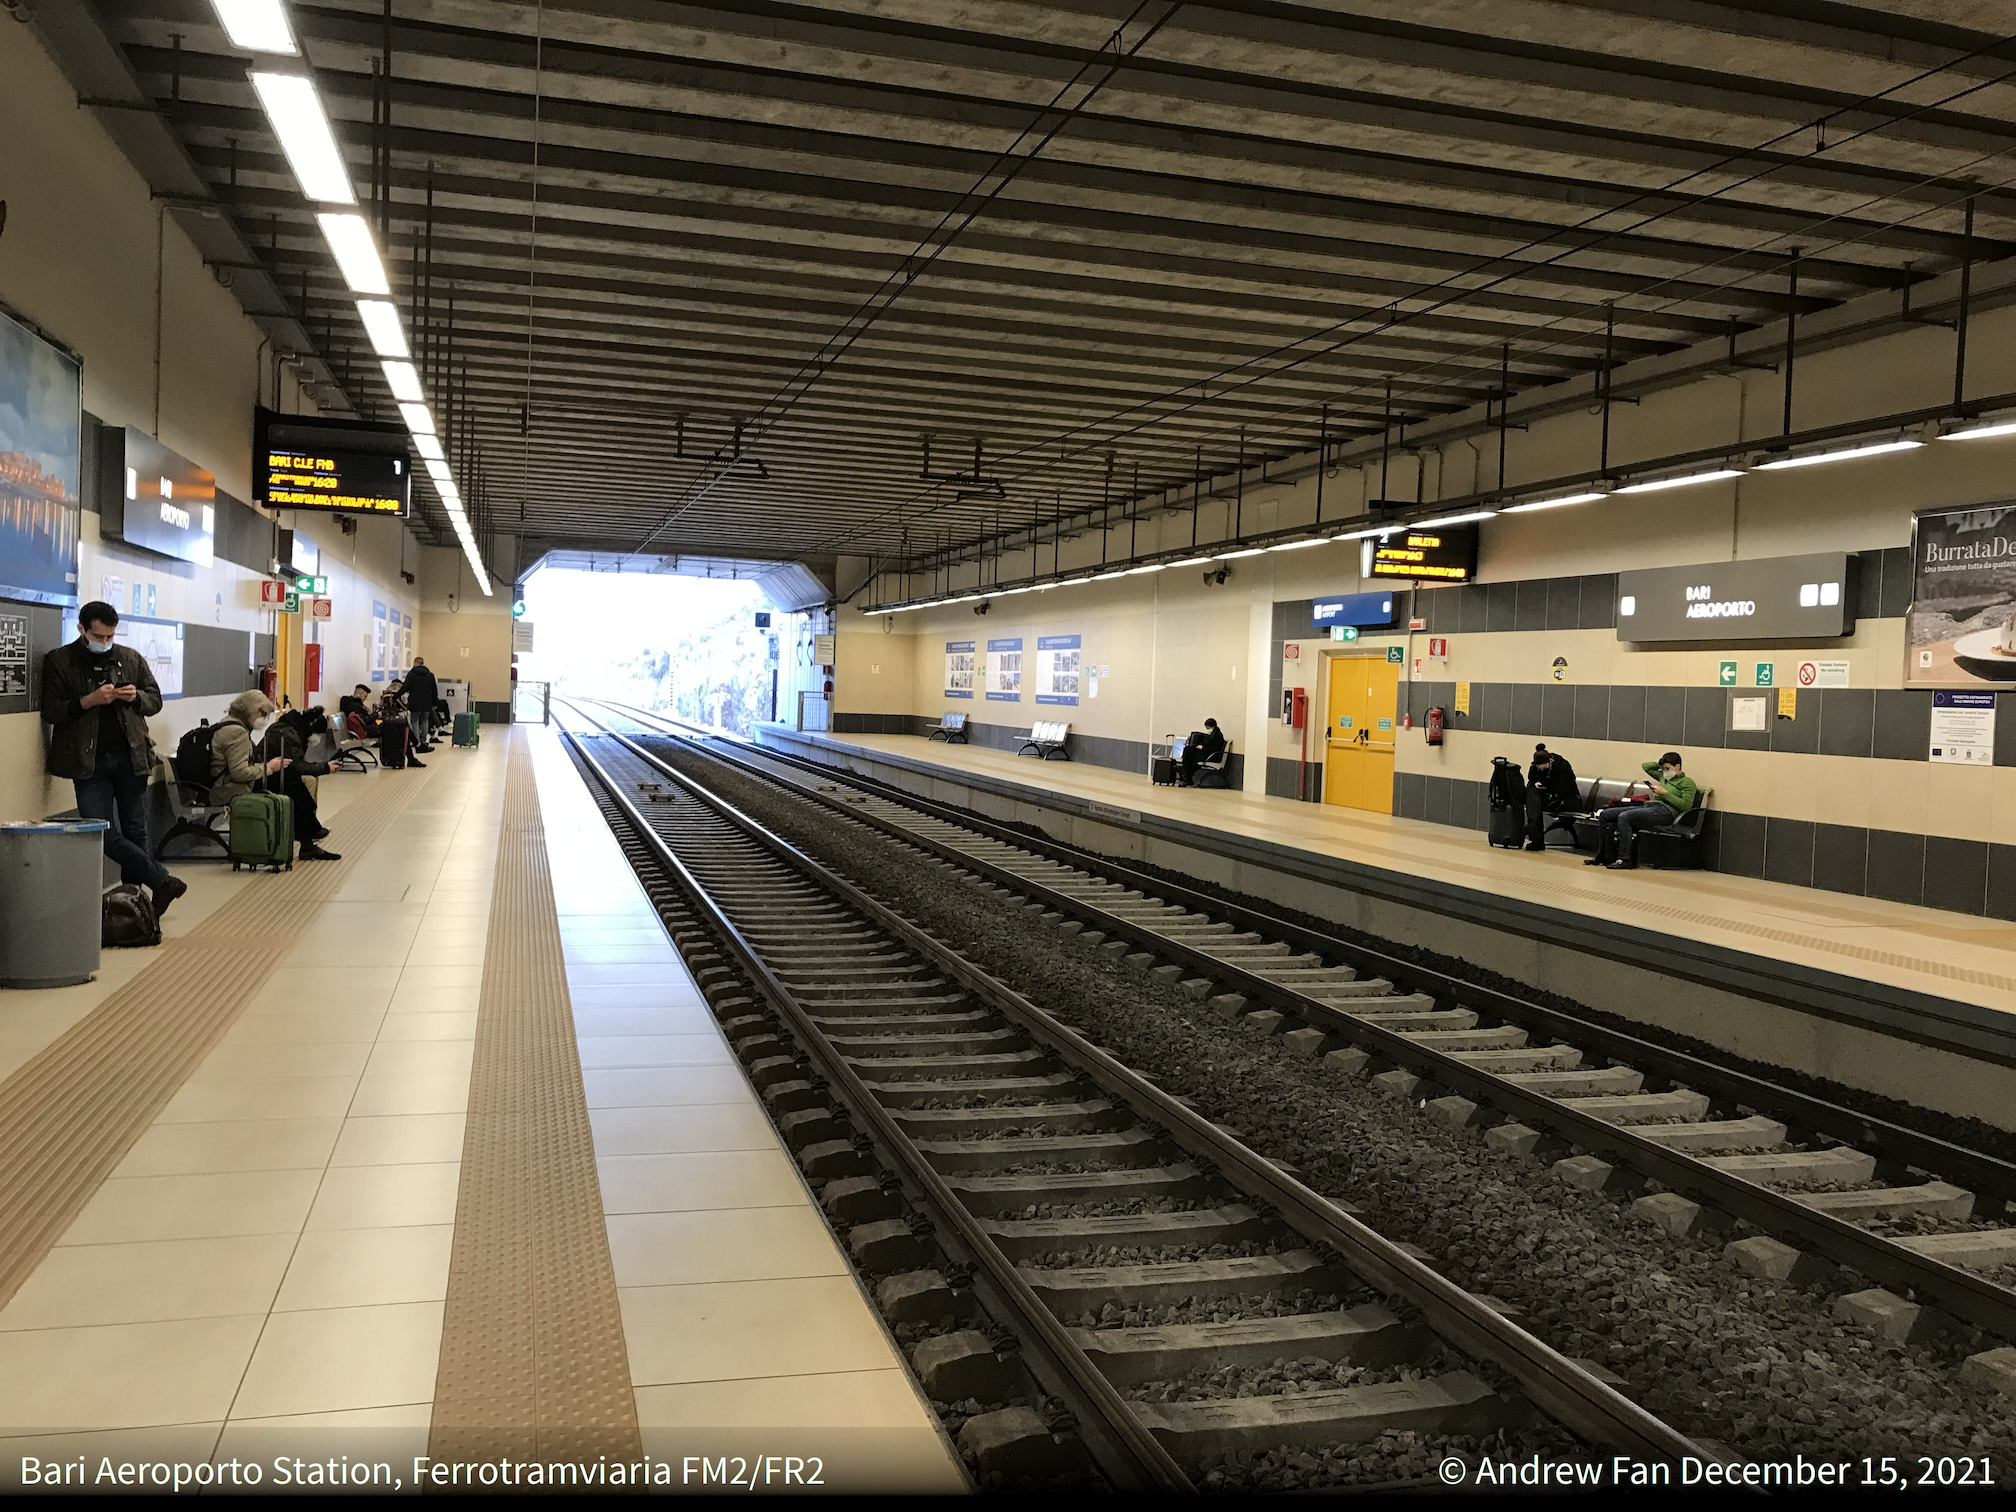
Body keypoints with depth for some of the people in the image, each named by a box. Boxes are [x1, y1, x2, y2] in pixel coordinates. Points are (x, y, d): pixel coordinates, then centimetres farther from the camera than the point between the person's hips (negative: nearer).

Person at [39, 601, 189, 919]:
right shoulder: (59, 662, 2)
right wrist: (89, 701, -17)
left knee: (135, 832, 4)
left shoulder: (131, 659, 10)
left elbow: (155, 700, 16)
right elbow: (50, 712, -3)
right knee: (104, 834, -9)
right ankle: (163, 882, -1)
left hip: (130, 756, 2)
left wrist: (136, 697, -6)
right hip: (89, 761, -2)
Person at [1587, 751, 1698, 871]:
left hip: (1664, 811, -9)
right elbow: (1646, 766, 39)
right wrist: (1661, 764, 26)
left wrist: (1665, 793, -11)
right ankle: (1601, 856, -3)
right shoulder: (1663, 777, 27)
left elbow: (1686, 805, -9)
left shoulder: (1687, 782, 4)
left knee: (1624, 817, -33)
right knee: (1604, 815, -4)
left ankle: (1625, 860, -34)